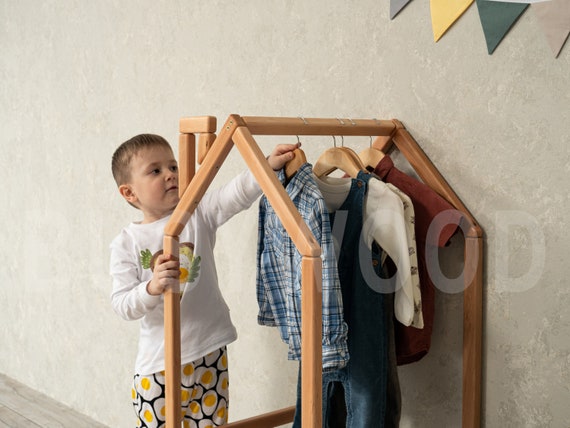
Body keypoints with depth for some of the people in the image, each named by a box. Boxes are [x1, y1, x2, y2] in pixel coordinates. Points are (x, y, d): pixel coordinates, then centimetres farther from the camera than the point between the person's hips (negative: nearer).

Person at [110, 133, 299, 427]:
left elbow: (237, 194, -16)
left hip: (210, 351, 2)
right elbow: (122, 305, -10)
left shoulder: (198, 214, 0)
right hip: (158, 360, -1)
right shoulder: (127, 243, -4)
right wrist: (152, 287, -29)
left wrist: (269, 165, -31)